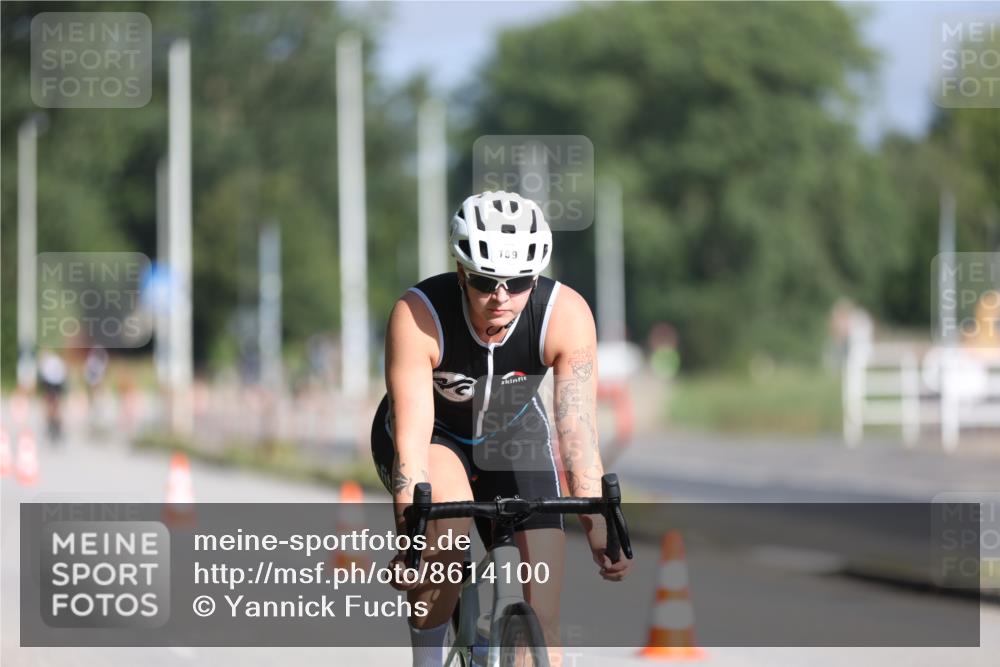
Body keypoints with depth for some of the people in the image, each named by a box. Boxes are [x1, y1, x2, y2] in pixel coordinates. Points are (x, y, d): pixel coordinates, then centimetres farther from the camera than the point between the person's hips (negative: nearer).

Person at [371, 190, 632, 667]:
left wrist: (597, 527, -43)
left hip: (512, 435, 2)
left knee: (543, 619, -11)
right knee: (450, 517, -36)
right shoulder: (418, 315, -34)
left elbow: (578, 429, -32)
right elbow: (412, 439, -38)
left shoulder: (566, 314, -29)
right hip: (433, 433, -2)